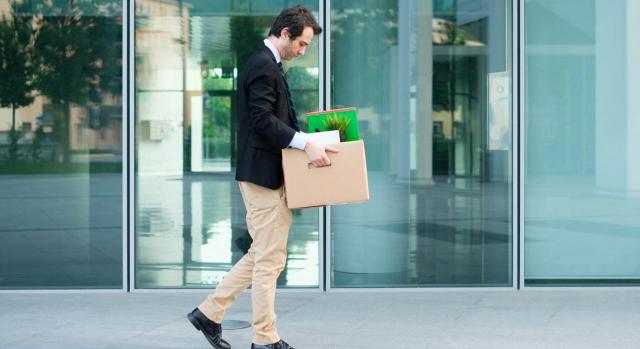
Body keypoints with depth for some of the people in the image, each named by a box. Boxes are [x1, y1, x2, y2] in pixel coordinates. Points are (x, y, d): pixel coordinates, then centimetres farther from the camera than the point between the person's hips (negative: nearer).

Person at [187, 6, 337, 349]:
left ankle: (210, 312, 20)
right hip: (263, 175, -10)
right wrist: (306, 143, -26)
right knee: (269, 258, -3)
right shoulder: (263, 66, -15)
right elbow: (262, 119, -23)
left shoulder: (266, 64, 17)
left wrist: (306, 141, 15)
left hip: (269, 175, 10)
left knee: (261, 255, 15)